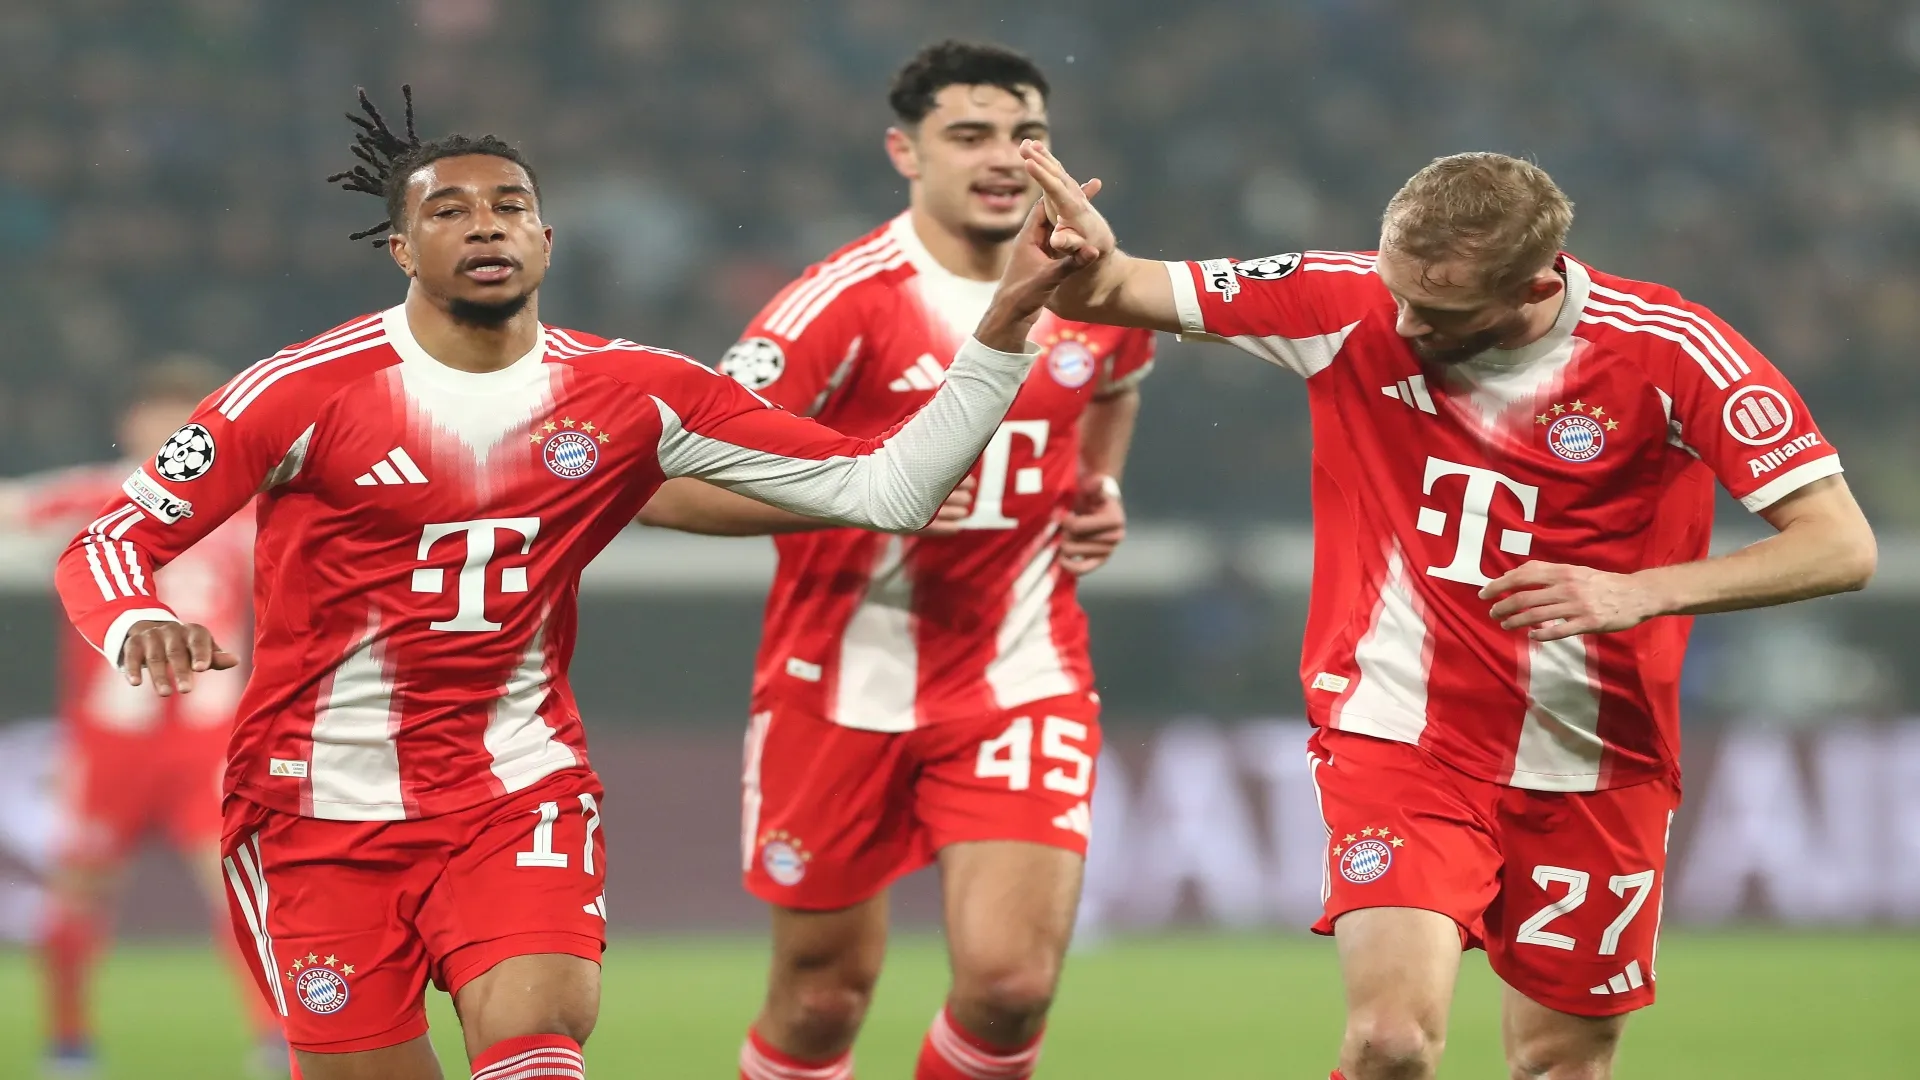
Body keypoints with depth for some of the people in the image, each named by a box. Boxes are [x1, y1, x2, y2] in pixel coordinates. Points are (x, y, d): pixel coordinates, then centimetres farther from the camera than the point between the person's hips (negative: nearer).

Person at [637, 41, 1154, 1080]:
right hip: (845, 682, -2)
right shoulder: (846, 301, -15)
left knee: (1010, 983, -15)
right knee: (823, 997, 8)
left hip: (1024, 676, 2)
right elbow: (668, 483, -19)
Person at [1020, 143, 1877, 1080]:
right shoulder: (1353, 305, -10)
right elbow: (1119, 294, -3)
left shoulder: (1671, 352, -14)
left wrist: (1640, 593, -26)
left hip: (1593, 770, 1)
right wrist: (1091, 264, -29)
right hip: (1397, 736, -1)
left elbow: (1841, 546, -14)